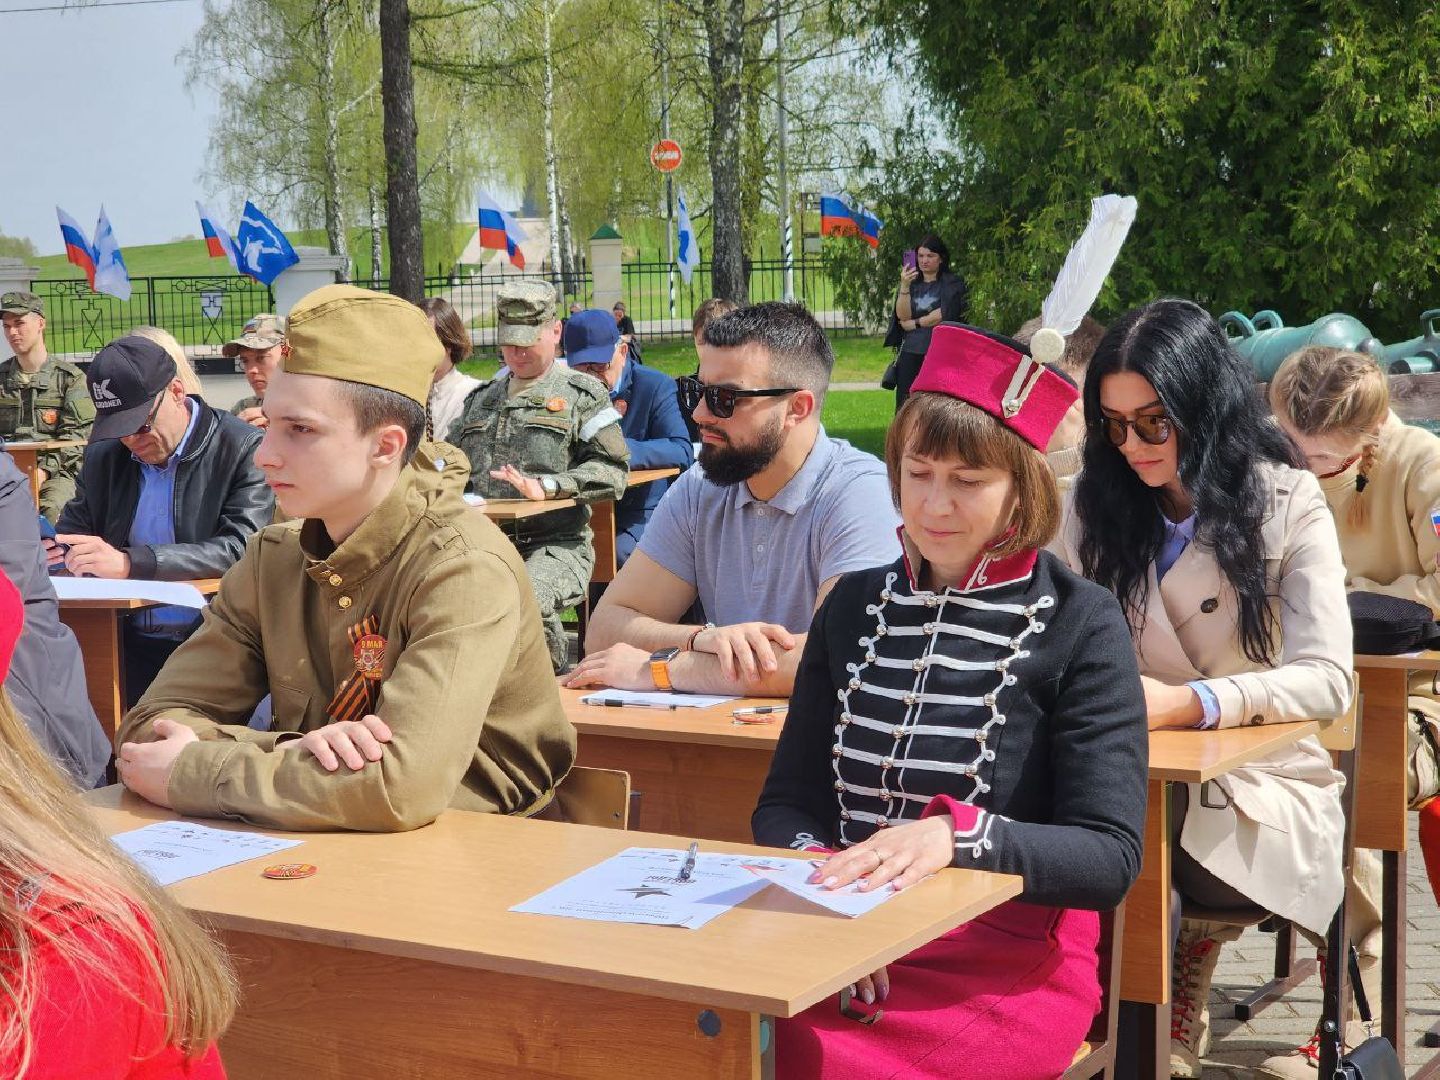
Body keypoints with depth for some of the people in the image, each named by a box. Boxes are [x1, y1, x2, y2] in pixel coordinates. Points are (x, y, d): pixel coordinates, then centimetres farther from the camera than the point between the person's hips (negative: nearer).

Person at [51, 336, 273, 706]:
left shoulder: (245, 449, -4)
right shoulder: (103, 454, 13)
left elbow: (243, 548, -15)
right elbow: (73, 529, 23)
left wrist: (130, 563, -23)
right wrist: (50, 549, -4)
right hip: (128, 647, 4)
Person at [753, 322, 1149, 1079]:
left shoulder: (1081, 626, -2)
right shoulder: (855, 606, 12)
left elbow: (1110, 857, -9)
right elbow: (785, 803, 11)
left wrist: (958, 835, -28)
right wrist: (820, 879, -12)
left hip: (1010, 966, -3)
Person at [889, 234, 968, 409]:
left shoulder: (952, 283, 6)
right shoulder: (912, 282, 17)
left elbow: (944, 314, -7)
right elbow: (902, 315, 3)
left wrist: (914, 323, 1)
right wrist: (905, 286, -9)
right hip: (911, 354, 4)